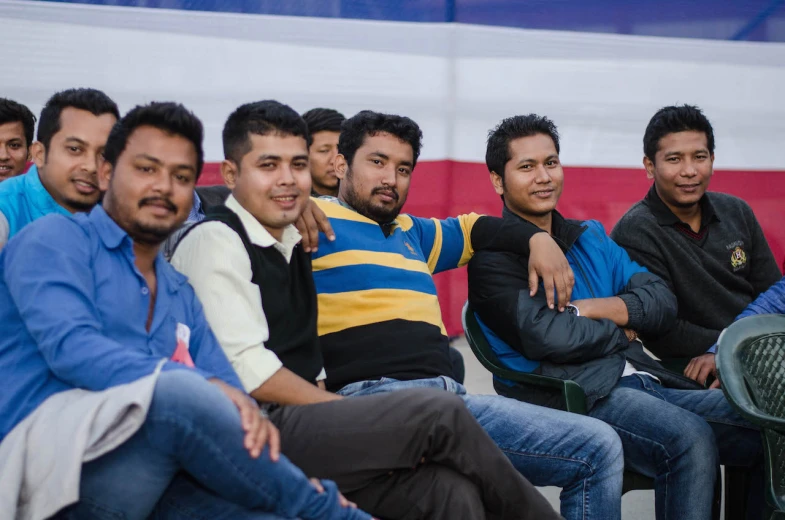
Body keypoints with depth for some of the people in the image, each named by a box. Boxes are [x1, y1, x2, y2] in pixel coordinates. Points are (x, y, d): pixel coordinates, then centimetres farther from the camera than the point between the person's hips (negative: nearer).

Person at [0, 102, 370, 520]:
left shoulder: (180, 295, 27)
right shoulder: (55, 239, 6)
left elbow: (227, 388, 14)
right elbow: (71, 347, -13)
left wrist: (248, 414, -11)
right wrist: (203, 384, -23)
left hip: (154, 478, 5)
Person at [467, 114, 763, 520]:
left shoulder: (591, 237, 24)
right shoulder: (493, 257, 3)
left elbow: (662, 303, 11)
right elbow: (544, 336, -13)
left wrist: (588, 310, -5)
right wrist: (620, 331, 3)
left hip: (645, 379, 7)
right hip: (573, 393, -6)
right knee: (689, 437, -33)